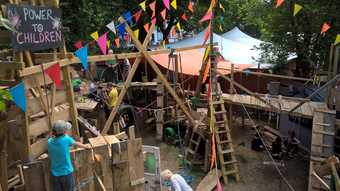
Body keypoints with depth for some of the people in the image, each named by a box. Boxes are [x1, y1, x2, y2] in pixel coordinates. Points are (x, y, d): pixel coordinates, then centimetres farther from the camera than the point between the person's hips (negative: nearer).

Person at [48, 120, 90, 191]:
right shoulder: (66, 139, -19)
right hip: (67, 172, -3)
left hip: (55, 174, 3)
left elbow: (50, 156, 8)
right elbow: (77, 144, 1)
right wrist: (86, 146, 20)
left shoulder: (49, 142, -9)